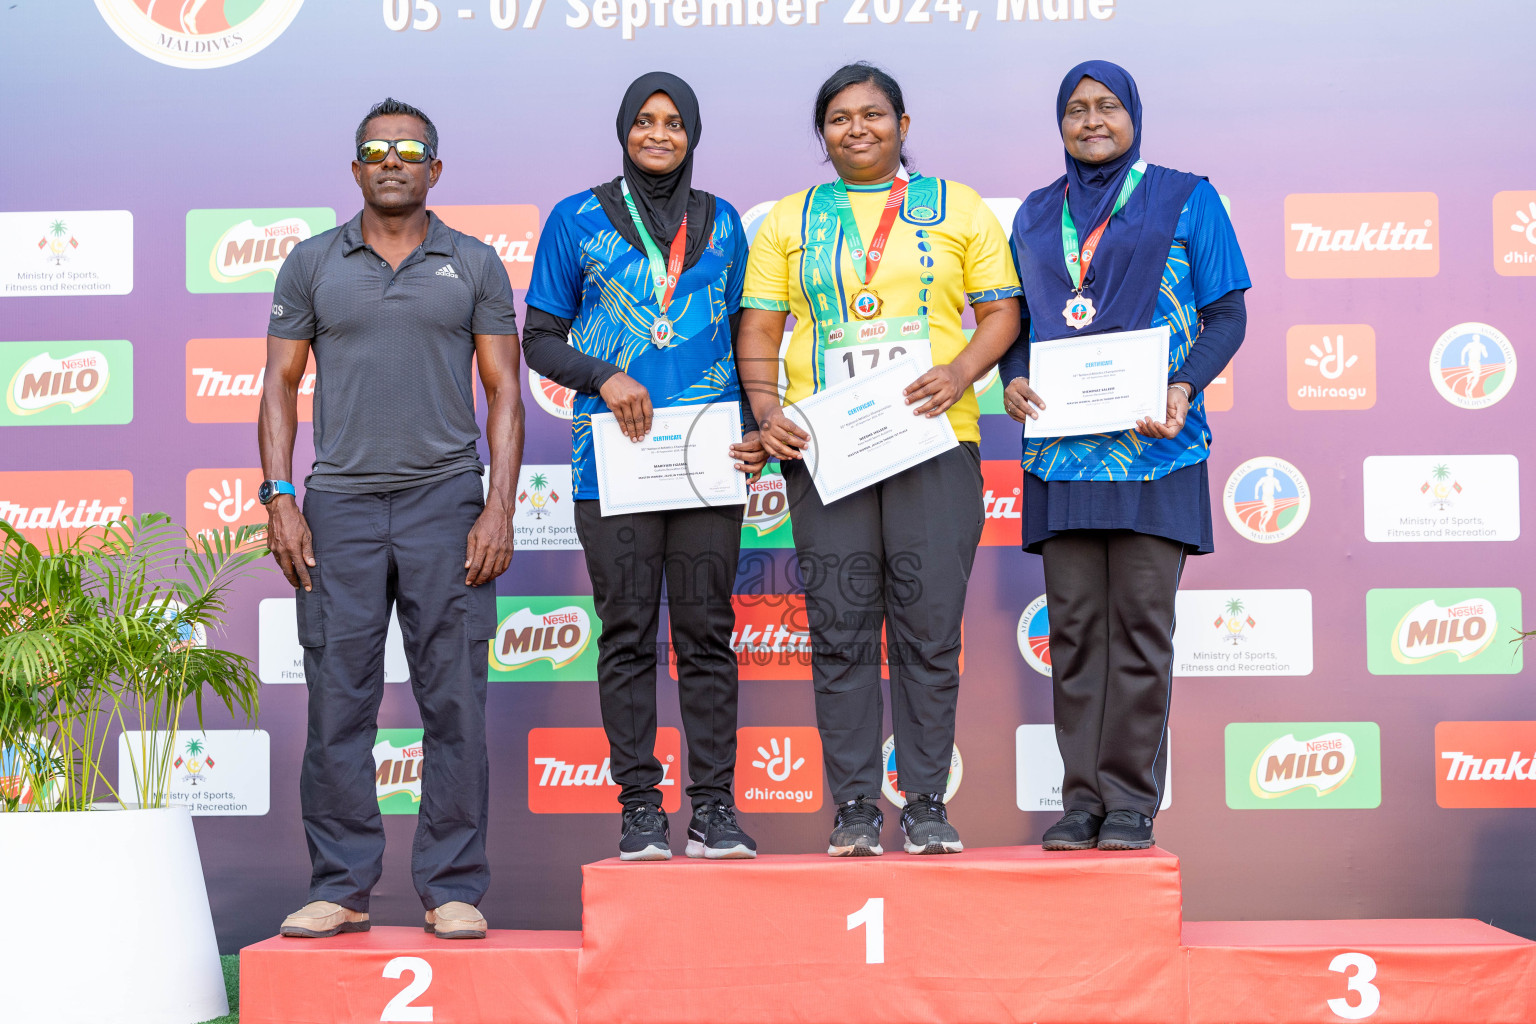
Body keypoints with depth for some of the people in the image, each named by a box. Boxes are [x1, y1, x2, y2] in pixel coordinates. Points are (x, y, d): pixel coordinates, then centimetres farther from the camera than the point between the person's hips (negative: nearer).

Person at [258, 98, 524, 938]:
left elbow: (504, 392, 5)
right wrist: (279, 499, -1)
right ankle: (340, 889, 10)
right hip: (339, 503, 1)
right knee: (337, 701, 1)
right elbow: (280, 385, 10)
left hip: (445, 500, -1)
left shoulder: (474, 265, 8)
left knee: (454, 702, -1)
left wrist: (499, 507, -5)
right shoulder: (312, 263, 11)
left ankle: (453, 888, 8)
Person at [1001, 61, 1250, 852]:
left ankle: (1132, 800, 1)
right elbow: (1016, 318, 19)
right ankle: (1081, 797, 8)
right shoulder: (1036, 215, 17)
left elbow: (1227, 312, 3)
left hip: (1153, 448, -3)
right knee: (1073, 626, 2)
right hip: (1063, 449, 3)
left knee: (1140, 621, -5)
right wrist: (1013, 378, -3)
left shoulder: (1184, 199, 7)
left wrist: (1186, 387, -14)